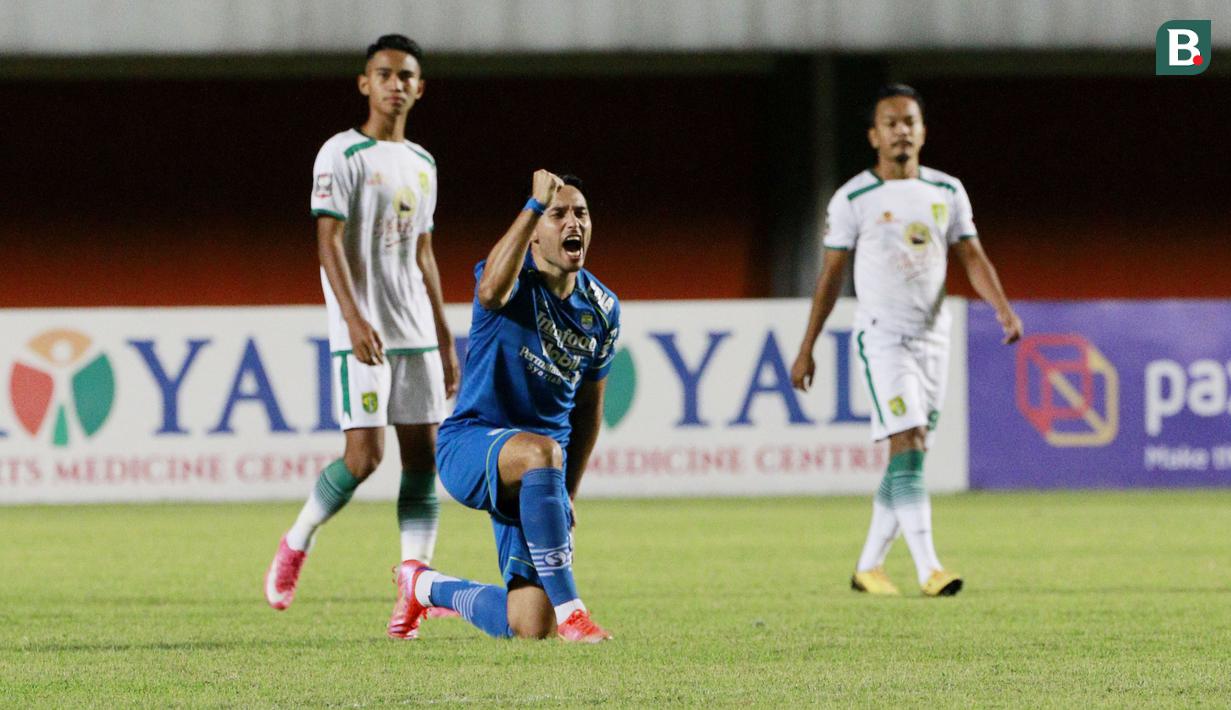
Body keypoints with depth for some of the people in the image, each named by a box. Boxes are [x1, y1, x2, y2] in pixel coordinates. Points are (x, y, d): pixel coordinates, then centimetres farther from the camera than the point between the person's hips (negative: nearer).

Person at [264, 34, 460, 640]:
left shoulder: (421, 164, 17)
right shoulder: (343, 155, -4)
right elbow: (329, 242, -12)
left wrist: (445, 340, 18)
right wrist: (354, 317, -25)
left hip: (416, 333, 7)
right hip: (362, 334, -7)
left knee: (422, 455, -2)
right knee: (363, 455, -13)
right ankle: (295, 546, 10)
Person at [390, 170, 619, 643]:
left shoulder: (603, 310, 6)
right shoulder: (516, 280, -11)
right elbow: (491, 291, -40)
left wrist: (566, 494, 16)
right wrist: (534, 206, -44)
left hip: (535, 475, 6)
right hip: (471, 442, -6)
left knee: (529, 629, -3)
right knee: (540, 453, -43)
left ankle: (427, 587, 29)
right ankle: (568, 611, -37)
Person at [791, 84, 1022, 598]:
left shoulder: (947, 192, 7)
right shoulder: (854, 199, -4)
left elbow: (972, 257, 5)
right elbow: (831, 275, 1)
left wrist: (1004, 309, -14)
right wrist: (806, 350, 2)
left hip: (933, 337, 5)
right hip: (882, 337, -5)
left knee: (912, 457, 6)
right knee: (907, 445, -17)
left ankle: (868, 566, 17)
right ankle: (928, 569, -24)